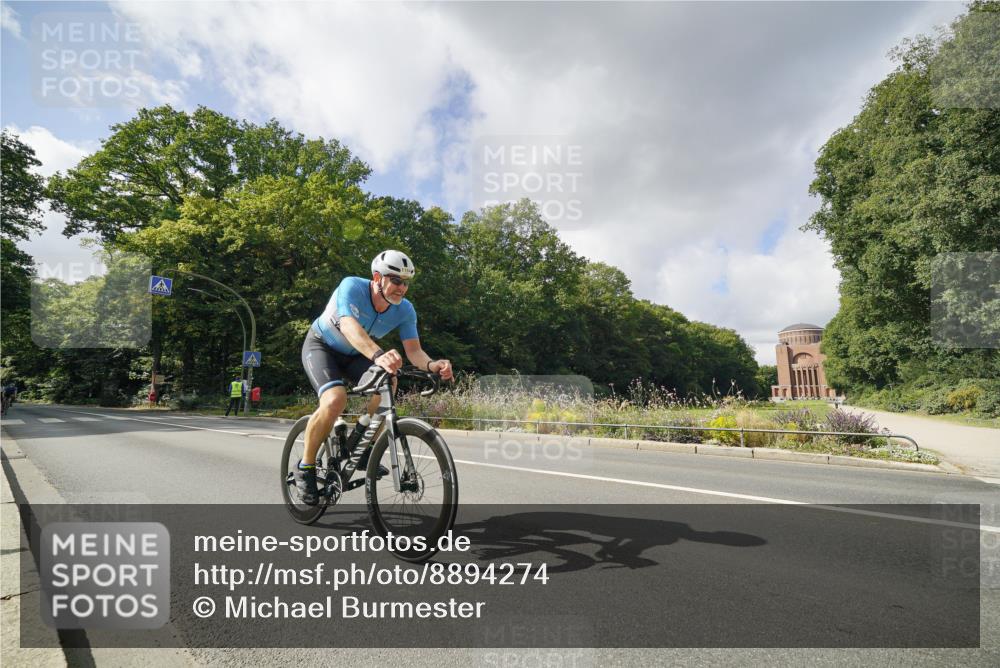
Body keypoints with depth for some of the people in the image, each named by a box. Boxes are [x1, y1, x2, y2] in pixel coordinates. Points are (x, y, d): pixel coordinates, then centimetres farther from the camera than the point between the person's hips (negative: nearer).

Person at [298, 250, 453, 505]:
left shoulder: (405, 310, -18)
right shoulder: (352, 287, -32)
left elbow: (413, 350, -23)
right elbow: (350, 326, -49)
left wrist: (431, 364, -47)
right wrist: (378, 355, -67)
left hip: (354, 355, 4)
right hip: (321, 346, -4)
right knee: (335, 400, -31)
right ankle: (305, 467, -7)